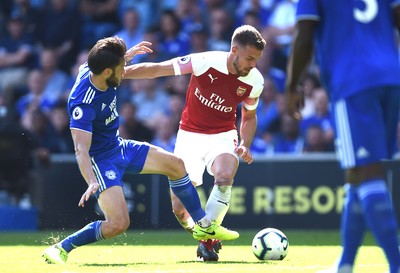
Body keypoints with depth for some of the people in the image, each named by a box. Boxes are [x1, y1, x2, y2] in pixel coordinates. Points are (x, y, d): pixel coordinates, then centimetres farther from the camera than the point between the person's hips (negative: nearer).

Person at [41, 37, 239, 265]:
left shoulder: (91, 71, -11)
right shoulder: (84, 104, -35)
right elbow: (81, 149, -41)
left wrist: (127, 55, 25)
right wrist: (92, 183, -55)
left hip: (119, 147, 9)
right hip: (101, 159, -9)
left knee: (176, 164, 10)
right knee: (118, 224, -20)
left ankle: (204, 226, 25)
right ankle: (60, 249, -5)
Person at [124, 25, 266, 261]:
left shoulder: (255, 81, -11)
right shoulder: (205, 62, -22)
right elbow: (156, 69, -15)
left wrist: (245, 145, -9)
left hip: (223, 135, 1)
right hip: (190, 135, -1)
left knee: (225, 177, -33)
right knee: (180, 208, -7)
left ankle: (207, 241, -18)